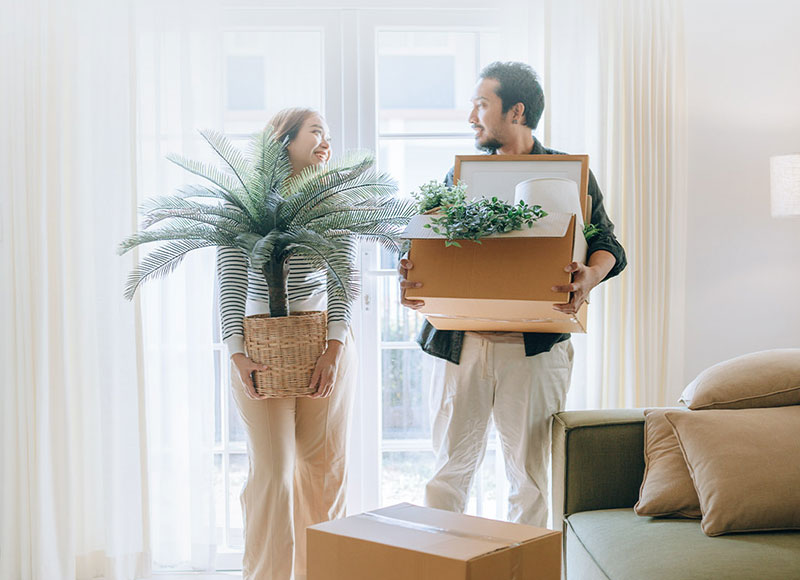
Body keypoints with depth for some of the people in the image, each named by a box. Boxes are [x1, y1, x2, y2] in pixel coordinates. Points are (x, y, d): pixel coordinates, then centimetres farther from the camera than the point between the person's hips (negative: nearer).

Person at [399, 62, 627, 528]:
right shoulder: (460, 176, 16)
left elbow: (608, 246, 1)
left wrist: (590, 276, -22)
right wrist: (412, 283, -9)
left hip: (533, 344, -2)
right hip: (460, 339, 2)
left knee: (529, 474, 5)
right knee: (450, 470, 6)